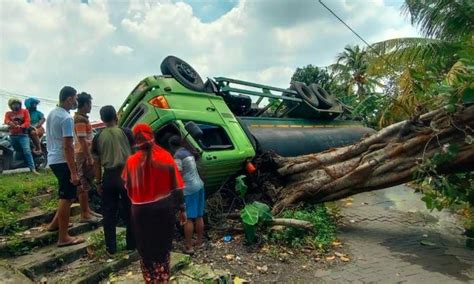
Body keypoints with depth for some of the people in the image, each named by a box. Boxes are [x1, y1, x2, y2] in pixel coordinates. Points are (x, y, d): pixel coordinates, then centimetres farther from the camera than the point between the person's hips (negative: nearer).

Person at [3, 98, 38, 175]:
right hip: (12, 135, 4)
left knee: (27, 151, -20)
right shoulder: (8, 113, 16)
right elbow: (6, 121, -5)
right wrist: (9, 123, -29)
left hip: (22, 134, -4)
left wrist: (21, 126, -23)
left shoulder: (24, 111, 10)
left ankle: (33, 169, -28)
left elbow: (27, 122, -3)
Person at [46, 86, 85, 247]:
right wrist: (73, 172, -22)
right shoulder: (67, 118, -18)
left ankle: (55, 224, 32)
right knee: (67, 197, -3)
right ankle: (63, 238, 5)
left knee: (67, 195, 23)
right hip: (63, 161, -10)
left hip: (53, 159, 10)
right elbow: (68, 147, -23)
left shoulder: (51, 114, 13)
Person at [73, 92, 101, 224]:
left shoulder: (82, 118, 15)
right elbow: (82, 140, -22)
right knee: (84, 185, -4)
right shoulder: (80, 120, -16)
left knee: (86, 184, 16)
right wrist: (89, 157, -22)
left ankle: (87, 210, 26)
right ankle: (84, 215, 3)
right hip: (83, 155, -10)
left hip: (85, 154, 10)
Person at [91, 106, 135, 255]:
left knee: (109, 213, 11)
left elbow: (97, 163, 4)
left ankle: (111, 248, 17)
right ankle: (131, 244, 20)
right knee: (129, 211, 10)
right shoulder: (125, 132, -3)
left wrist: (99, 182, 11)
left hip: (109, 176, 2)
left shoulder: (98, 138, 2)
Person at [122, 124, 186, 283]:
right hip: (164, 209, 1)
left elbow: (128, 187, 4)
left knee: (146, 248, 17)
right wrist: (181, 208, 3)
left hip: (141, 210, 0)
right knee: (163, 247, 18)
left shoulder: (132, 161, -8)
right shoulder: (166, 157, -9)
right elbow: (176, 186, -6)